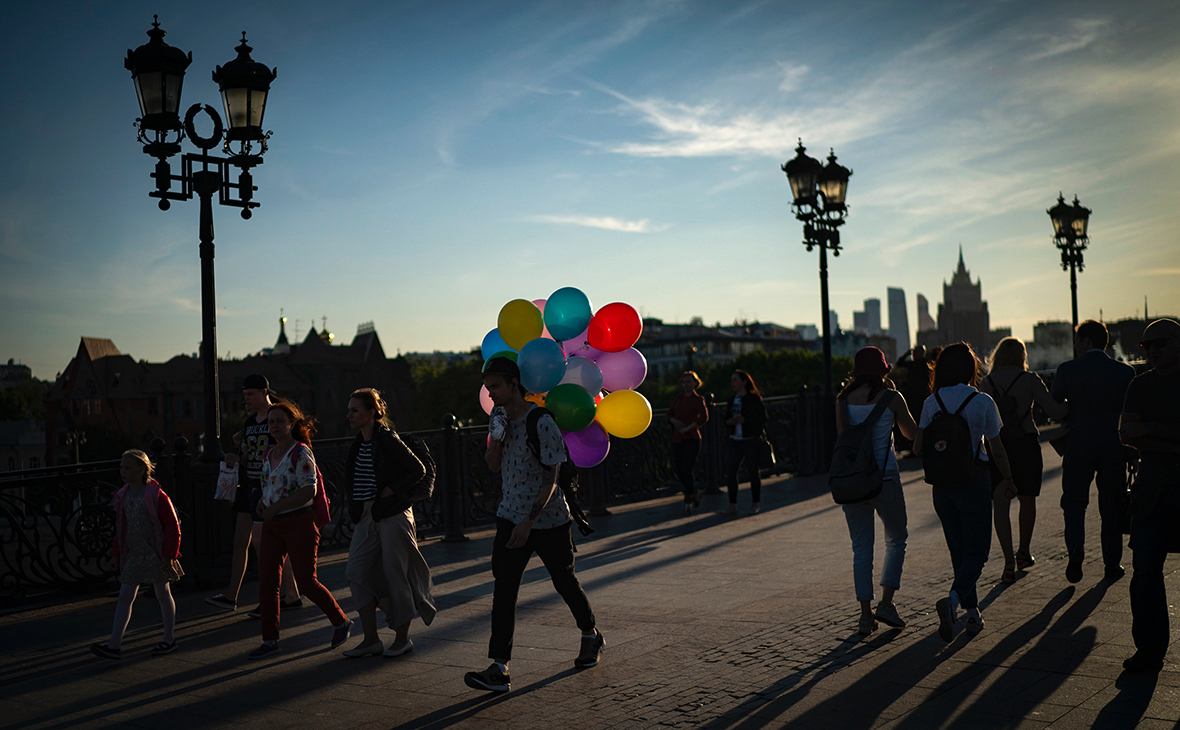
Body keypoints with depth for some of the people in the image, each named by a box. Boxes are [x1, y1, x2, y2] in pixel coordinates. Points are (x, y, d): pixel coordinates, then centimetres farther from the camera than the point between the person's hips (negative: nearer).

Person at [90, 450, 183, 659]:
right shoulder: (122, 496, 6)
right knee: (124, 598, 1)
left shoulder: (156, 495, -13)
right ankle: (114, 645, 2)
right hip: (132, 556, 6)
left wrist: (168, 554, -14)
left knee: (163, 595, 8)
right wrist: (116, 554, 13)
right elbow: (120, 528, 16)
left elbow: (172, 526, -12)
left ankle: (170, 640, 21)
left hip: (155, 555, -5)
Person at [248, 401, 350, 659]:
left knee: (307, 582, -1)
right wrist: (262, 500, 5)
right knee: (267, 581, 2)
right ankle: (270, 639, 11)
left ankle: (341, 622, 20)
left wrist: (275, 508, -20)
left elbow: (309, 491, -21)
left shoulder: (301, 453, -14)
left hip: (298, 524, -7)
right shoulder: (268, 454, 10)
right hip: (272, 525, 7)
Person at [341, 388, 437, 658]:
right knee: (357, 573, 2)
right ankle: (371, 640, 9)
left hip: (392, 516, -8)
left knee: (395, 574, 0)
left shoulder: (388, 441, -13)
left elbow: (418, 470, -12)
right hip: (366, 519, 8)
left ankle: (403, 638, 14)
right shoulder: (358, 443, 10)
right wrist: (355, 509, 11)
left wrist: (389, 492, -15)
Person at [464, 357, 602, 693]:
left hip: (548, 520, -5)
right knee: (503, 589, -6)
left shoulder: (543, 423, -19)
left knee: (565, 581, 11)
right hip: (510, 517, 5)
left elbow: (550, 480, -19)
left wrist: (528, 522, -24)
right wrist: (495, 438, -11)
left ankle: (591, 635, 37)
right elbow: (494, 466, 8)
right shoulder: (499, 417, 4)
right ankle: (499, 668, -9)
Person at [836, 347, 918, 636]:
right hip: (884, 477, -3)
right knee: (896, 539, 16)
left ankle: (866, 615, 8)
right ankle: (886, 602, 4)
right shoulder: (891, 398, -6)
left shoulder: (843, 399, 2)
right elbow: (912, 433, 7)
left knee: (861, 547, 10)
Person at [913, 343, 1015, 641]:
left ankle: (972, 612, 21)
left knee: (959, 550, 16)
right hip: (974, 481, -3)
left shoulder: (932, 403, -1)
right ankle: (952, 599, -22)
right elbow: (997, 449, -2)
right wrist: (1008, 479, 13)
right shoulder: (982, 402, -8)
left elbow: (917, 449, -3)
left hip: (942, 482, 3)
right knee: (976, 552, 2)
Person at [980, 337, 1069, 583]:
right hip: (1025, 445, -1)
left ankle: (1009, 561, -6)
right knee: (1027, 499, 17)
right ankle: (1024, 553, 32)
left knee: (1001, 504, 4)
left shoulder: (986, 383, 3)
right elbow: (1054, 411, -9)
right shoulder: (1029, 380, -4)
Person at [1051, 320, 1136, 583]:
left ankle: (1076, 547, -14)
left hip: (1078, 445, -2)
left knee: (1074, 500, 9)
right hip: (1115, 447, 2)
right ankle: (1112, 564, 15)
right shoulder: (1126, 372, 0)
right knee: (1112, 505, 11)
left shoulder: (1067, 370, -6)